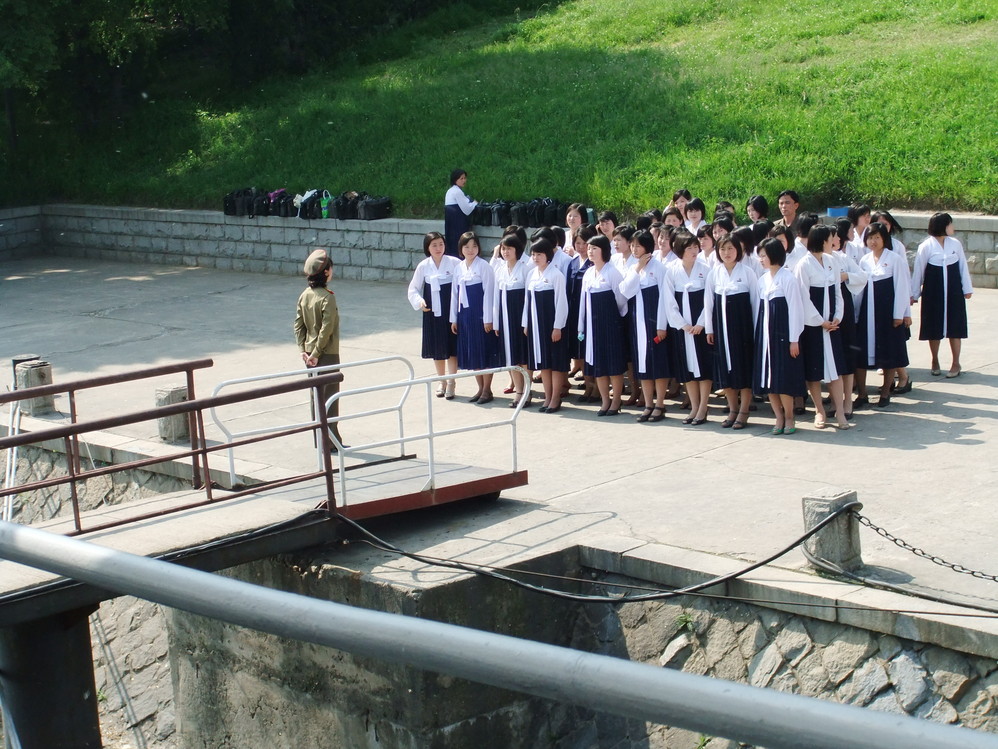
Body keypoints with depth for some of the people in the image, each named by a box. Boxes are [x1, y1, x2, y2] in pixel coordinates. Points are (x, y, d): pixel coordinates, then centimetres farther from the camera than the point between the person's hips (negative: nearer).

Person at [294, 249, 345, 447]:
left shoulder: (304, 295, 3)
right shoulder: (327, 297, -18)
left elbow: (298, 325, 4)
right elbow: (327, 328, -21)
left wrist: (303, 349, 4)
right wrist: (317, 353, -14)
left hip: (310, 354, 7)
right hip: (327, 354, -7)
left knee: (316, 396, 14)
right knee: (330, 397, 1)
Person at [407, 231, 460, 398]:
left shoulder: (454, 263, -7)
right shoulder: (423, 266, 1)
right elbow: (413, 289, 7)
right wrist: (419, 302, -11)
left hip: (451, 311, -2)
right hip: (432, 312, 2)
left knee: (451, 347, -1)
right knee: (436, 347, 11)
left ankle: (451, 383, 7)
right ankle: (441, 380, 26)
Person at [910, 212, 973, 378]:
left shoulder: (955, 243, 0)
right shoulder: (926, 246, -8)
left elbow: (963, 266, 6)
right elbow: (918, 271, -3)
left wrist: (967, 288, 6)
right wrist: (914, 294, 0)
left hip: (953, 291, 2)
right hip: (933, 292, -2)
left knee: (954, 326, 2)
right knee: (934, 327, 7)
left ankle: (956, 363, 11)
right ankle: (935, 362, 22)